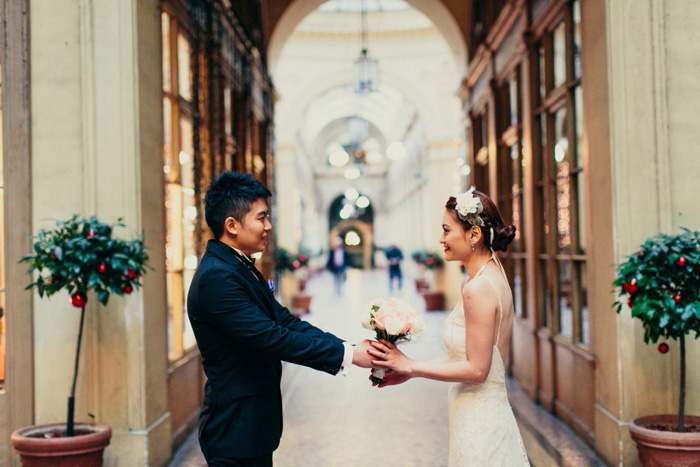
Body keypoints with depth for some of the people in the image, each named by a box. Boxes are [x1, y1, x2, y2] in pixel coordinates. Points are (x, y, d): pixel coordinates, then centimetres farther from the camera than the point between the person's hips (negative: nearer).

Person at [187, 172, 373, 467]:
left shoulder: (242, 269, 10)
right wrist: (347, 354, -22)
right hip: (236, 431, -10)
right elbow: (272, 338, -26)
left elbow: (284, 321, 5)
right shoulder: (216, 278, -22)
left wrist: (349, 348, -6)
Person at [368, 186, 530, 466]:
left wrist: (411, 367, -13)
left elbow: (476, 369, -20)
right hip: (492, 413, 9)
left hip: (478, 422, -9)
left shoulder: (478, 289, -21)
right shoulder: (493, 276, 7)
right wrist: (409, 370, 9)